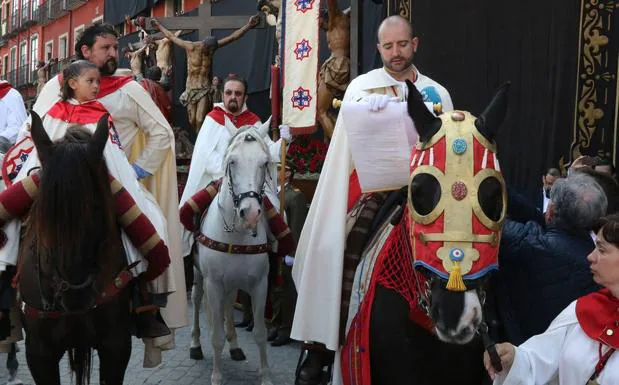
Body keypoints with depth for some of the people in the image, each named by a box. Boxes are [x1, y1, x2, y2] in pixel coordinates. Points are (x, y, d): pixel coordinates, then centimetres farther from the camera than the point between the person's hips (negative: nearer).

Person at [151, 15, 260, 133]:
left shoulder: (212, 46, -3)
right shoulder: (191, 47, -8)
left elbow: (233, 36, -3)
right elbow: (171, 36, 6)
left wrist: (248, 25, -7)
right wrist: (159, 25, 17)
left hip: (204, 89, 0)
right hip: (190, 89, 1)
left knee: (200, 121, -13)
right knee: (192, 121, 1)